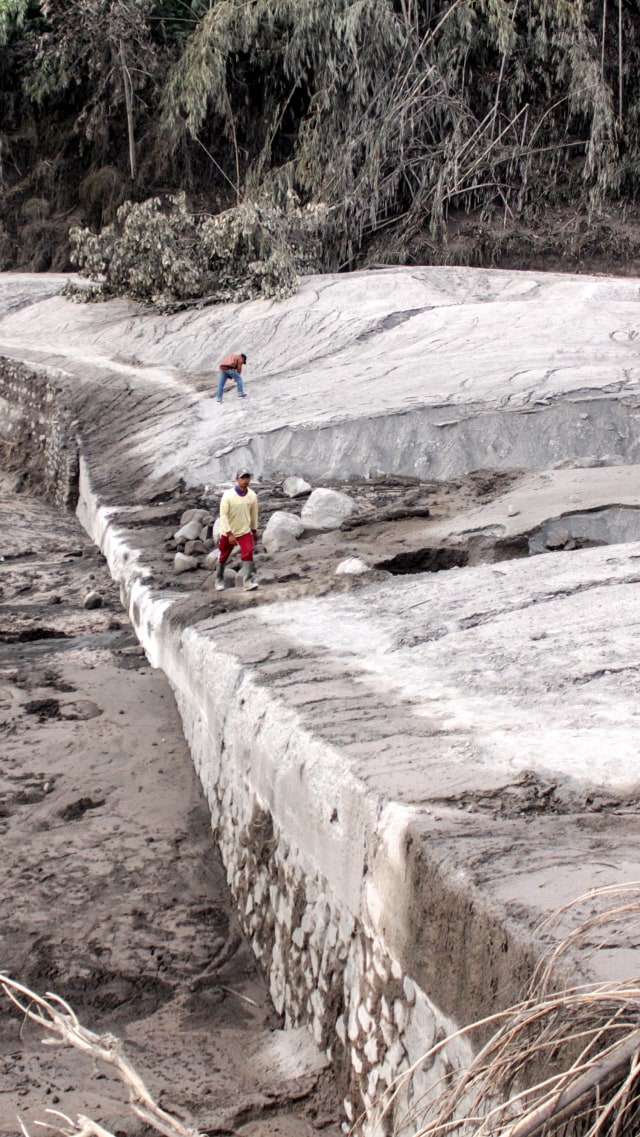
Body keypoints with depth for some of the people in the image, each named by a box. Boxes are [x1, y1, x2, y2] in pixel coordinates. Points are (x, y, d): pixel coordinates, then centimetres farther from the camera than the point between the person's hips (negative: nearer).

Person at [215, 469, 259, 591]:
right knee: (223, 557, 14)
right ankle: (219, 580, 37)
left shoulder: (252, 496, -9)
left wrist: (254, 530, 16)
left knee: (248, 553, -20)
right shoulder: (228, 495, -20)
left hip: (245, 531, 1)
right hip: (228, 532, -1)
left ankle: (248, 582, -20)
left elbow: (254, 514, 6)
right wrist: (229, 534, -24)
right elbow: (223, 516, -19)